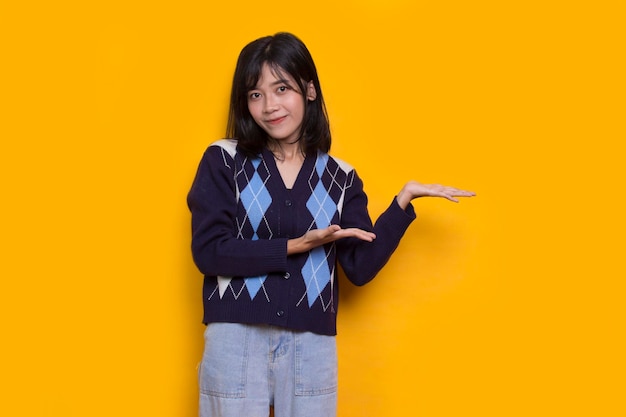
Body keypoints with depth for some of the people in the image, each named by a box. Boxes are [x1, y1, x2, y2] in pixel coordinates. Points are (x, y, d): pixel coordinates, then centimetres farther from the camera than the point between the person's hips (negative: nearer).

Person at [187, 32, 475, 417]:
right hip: (236, 342, -1)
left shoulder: (340, 177, 7)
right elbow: (208, 252, -8)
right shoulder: (223, 161, 1)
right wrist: (297, 245, -14)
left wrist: (404, 199, -7)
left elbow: (360, 267, 0)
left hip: (312, 348, 2)